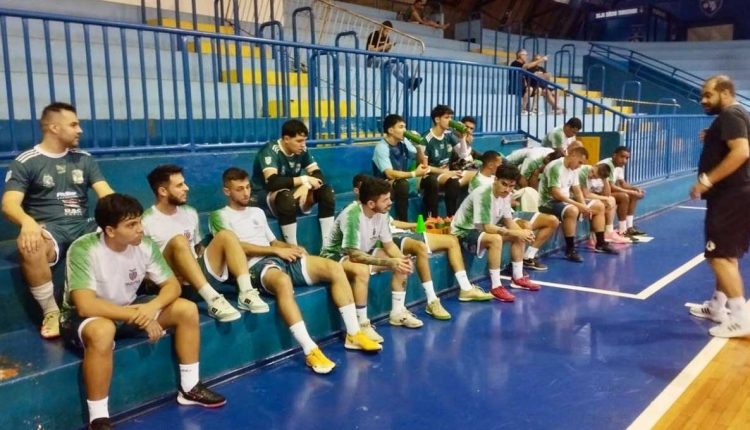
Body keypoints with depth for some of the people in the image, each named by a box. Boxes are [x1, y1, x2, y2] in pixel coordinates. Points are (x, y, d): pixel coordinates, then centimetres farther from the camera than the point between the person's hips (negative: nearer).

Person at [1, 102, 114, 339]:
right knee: (28, 246, -39)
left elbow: (107, 194, 5)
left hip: (83, 226, 4)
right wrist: (28, 222, -34)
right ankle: (51, 311, -18)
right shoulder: (25, 162, 1)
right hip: (49, 229, -4)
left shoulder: (84, 159, 14)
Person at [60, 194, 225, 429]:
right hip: (84, 317, -6)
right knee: (102, 330, -41)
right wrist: (138, 317, -33)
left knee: (187, 310, -9)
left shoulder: (144, 245, -12)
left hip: (128, 308, 6)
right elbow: (86, 305, -35)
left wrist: (152, 307, -29)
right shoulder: (83, 250, -27)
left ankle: (189, 388, 5)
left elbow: (172, 284, -7)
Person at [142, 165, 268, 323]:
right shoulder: (147, 221, -4)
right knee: (179, 241, -31)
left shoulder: (190, 213, 14)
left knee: (225, 235, -13)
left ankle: (246, 292, -30)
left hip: (199, 272, 5)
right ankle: (213, 299, -42)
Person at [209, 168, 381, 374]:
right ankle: (311, 351, -41)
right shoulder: (219, 216, 6)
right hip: (256, 266, -7)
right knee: (283, 281, -42)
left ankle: (353, 334, -7)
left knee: (334, 267, -12)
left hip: (282, 259, 7)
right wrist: (277, 250, -11)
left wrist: (291, 247, 3)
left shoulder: (257, 212, 28)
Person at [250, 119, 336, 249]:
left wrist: (306, 186, -28)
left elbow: (318, 175, -6)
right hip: (265, 197, -6)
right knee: (287, 196, -40)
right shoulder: (270, 151, -21)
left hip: (292, 193, 6)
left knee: (326, 191, -14)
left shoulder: (302, 151, -3)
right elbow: (272, 182, -35)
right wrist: (304, 179, -30)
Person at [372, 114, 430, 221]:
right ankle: (403, 223, -28)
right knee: (402, 184, -37)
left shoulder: (404, 142, 0)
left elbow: (423, 162, 12)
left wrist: (418, 146, -8)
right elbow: (390, 174, -31)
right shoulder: (381, 148, -20)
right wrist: (414, 174, -33)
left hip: (403, 181, 7)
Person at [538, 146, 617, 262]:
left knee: (599, 206, 9)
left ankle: (600, 243, 18)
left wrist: (585, 206, -10)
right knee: (573, 210, -40)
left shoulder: (573, 169, 7)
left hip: (565, 200, 10)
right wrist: (579, 205, -27)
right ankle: (570, 250, -27)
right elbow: (556, 194, -28)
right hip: (549, 202, -10)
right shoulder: (556, 167, -21)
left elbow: (577, 191, 9)